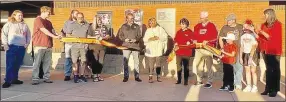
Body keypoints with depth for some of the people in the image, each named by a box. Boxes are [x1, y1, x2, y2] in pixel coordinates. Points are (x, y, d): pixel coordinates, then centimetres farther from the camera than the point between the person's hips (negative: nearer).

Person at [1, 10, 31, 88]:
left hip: (22, 48, 4)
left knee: (17, 65, 9)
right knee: (10, 65, -6)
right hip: (11, 47, -4)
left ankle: (14, 79, 20)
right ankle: (7, 81, -3)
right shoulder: (9, 24, 1)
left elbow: (28, 35, 19)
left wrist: (27, 43, 8)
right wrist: (5, 44, -8)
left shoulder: (25, 25, 13)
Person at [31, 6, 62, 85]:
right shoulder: (38, 19, -4)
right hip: (39, 45, -7)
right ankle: (35, 79, 3)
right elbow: (44, 30, -13)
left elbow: (52, 30, 11)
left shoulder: (48, 22, 19)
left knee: (47, 63, 7)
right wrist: (54, 36, -14)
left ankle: (46, 77, 14)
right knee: (37, 63, -2)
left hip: (48, 45, 7)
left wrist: (58, 35, -9)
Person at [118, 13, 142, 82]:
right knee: (125, 62, 0)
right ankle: (126, 76, 11)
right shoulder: (123, 26, 9)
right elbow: (120, 35, 8)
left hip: (135, 46, 1)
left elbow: (140, 36, 8)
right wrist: (125, 39, -10)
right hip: (126, 46, -1)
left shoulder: (137, 26, 11)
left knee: (136, 61, 2)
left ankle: (137, 76, 12)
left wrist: (136, 39, -11)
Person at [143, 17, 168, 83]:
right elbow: (144, 39, 6)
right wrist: (150, 39, -11)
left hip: (158, 50, 0)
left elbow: (165, 37, 1)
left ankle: (158, 77, 15)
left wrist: (158, 38, -13)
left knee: (158, 64, 5)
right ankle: (150, 77, 2)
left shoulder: (160, 29, 7)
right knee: (151, 64, -3)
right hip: (150, 50, 0)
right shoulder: (148, 30, 11)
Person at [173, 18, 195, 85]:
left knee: (186, 67, 3)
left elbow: (192, 40, -5)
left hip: (186, 52, -4)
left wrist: (189, 42, -24)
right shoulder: (178, 32, 13)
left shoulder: (190, 32, -1)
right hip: (178, 52, 4)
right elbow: (175, 39, 14)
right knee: (178, 66, 9)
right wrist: (176, 44, -4)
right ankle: (179, 80, 20)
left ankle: (186, 80, 11)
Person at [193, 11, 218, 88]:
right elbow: (194, 37, 17)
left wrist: (207, 41, -17)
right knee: (198, 64, 6)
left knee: (209, 66, -1)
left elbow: (215, 38, -4)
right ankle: (199, 81, 17)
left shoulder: (212, 26, 0)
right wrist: (195, 41, -2)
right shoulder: (197, 26, 12)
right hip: (198, 48, 5)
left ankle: (209, 82, 5)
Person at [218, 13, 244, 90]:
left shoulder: (240, 27, 4)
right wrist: (222, 48, -1)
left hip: (238, 51, -1)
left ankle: (238, 84, 12)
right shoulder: (224, 28, 5)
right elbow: (220, 39, 8)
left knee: (239, 67, 0)